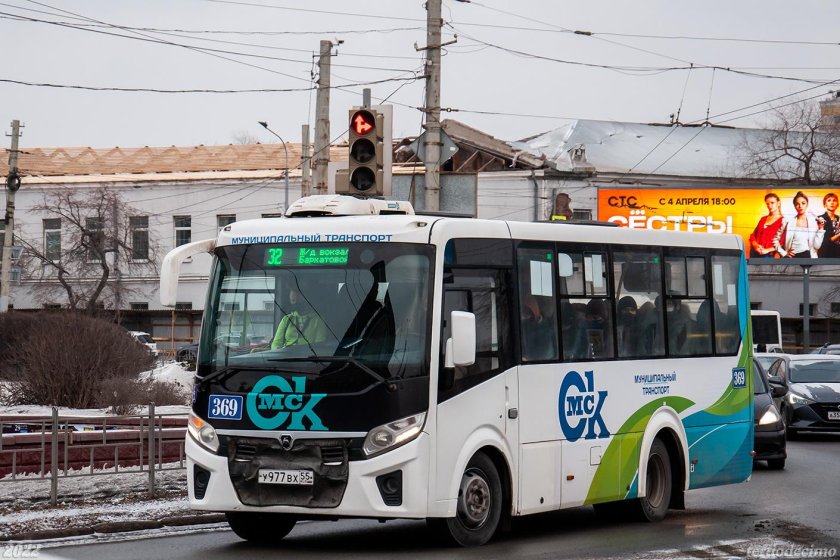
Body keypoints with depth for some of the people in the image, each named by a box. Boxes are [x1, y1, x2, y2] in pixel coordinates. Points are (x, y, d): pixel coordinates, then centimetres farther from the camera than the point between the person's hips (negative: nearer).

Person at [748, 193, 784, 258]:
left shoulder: (783, 220, 0)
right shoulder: (763, 219, 18)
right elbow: (753, 235, 15)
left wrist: (768, 250, -18)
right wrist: (756, 245, -7)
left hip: (769, 255, -5)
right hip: (755, 253, 5)